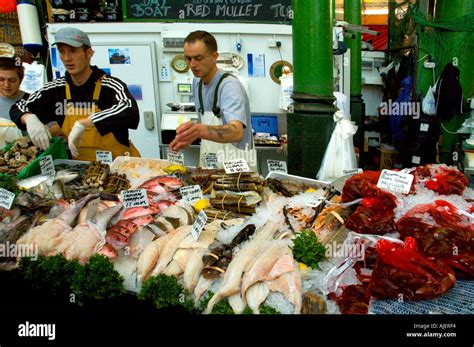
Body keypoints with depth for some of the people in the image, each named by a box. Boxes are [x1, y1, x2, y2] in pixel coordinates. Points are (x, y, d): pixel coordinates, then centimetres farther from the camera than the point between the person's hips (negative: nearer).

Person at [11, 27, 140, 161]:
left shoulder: (110, 86, -11)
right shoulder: (56, 89, 4)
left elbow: (130, 113, -30)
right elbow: (18, 108, 14)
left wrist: (83, 123, -32)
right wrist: (29, 118, -10)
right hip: (78, 165, 6)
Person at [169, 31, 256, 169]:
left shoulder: (230, 86, -20)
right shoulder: (197, 82, 4)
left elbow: (236, 132, -37)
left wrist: (200, 130, -51)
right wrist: (190, 137, 1)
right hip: (208, 163, 6)